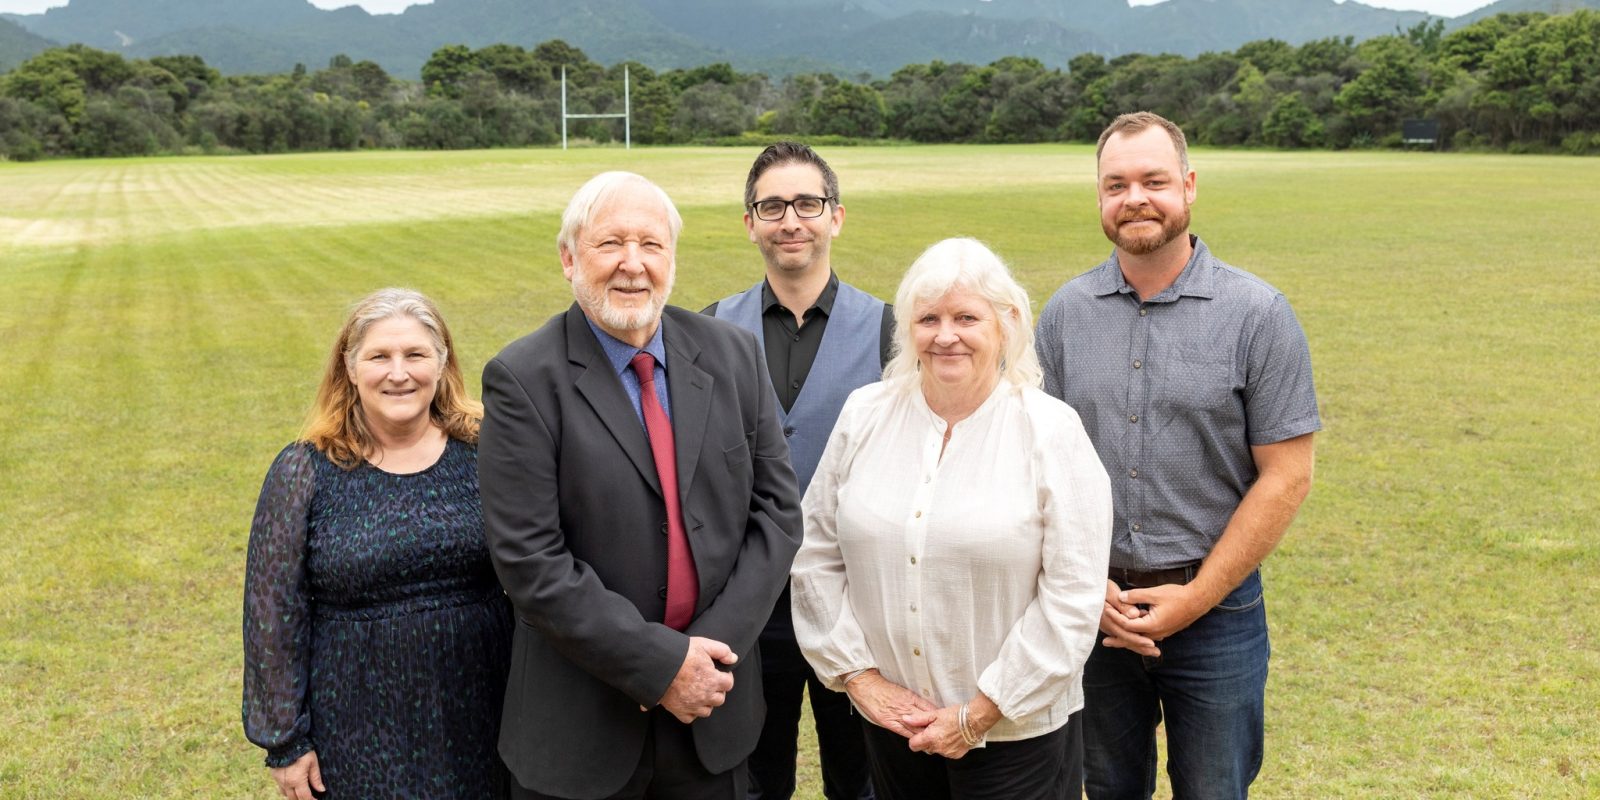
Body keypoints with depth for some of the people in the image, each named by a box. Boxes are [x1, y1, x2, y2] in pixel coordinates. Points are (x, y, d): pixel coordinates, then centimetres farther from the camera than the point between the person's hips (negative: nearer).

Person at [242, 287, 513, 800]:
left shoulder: (485, 453, -3)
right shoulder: (304, 473, -6)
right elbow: (273, 614, -3)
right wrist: (285, 742, -3)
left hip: (480, 721, 1)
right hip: (360, 737, -1)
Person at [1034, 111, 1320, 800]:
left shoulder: (1256, 314, -8)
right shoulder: (1067, 312, 1)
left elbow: (1286, 474, -9)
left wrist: (1194, 599, -12)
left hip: (1215, 610, -2)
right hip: (1091, 607, 3)